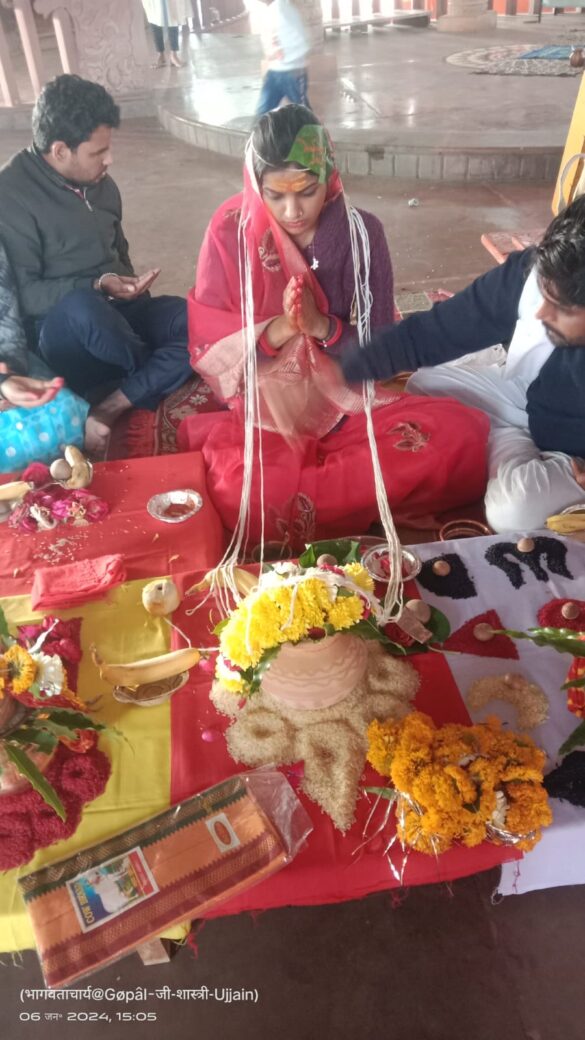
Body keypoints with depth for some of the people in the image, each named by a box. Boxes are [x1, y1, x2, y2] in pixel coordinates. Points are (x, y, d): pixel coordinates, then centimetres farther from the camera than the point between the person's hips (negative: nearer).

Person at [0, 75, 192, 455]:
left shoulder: (100, 182, 10)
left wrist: (129, 290, 6)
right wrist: (98, 286, -25)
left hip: (114, 314, 6)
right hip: (62, 332, -6)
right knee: (82, 309, -42)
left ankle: (108, 409, -23)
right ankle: (166, 373, -10)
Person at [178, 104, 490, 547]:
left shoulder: (362, 232, -3)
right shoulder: (231, 232, -5)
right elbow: (209, 352, -5)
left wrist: (323, 326, -21)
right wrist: (278, 330, -22)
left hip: (346, 402, 3)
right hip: (265, 407, -3)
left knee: (463, 435, -23)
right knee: (241, 495, -36)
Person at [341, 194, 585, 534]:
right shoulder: (527, 273, -26)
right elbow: (427, 332, -22)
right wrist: (337, 376, -29)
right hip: (526, 399, 4)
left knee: (514, 507, -31)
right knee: (426, 385, -7)